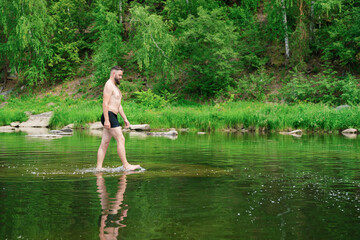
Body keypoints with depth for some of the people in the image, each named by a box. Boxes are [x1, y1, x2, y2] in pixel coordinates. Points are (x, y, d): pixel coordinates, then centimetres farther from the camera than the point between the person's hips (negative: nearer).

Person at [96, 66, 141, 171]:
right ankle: (126, 165, -9)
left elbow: (119, 105, 26)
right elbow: (105, 103, -17)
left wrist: (125, 119, 22)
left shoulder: (115, 87, 23)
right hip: (109, 116, -10)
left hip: (112, 117, 10)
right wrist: (106, 119, -23)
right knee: (121, 139, -10)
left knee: (105, 143, 6)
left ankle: (98, 167, 6)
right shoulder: (109, 85, -9)